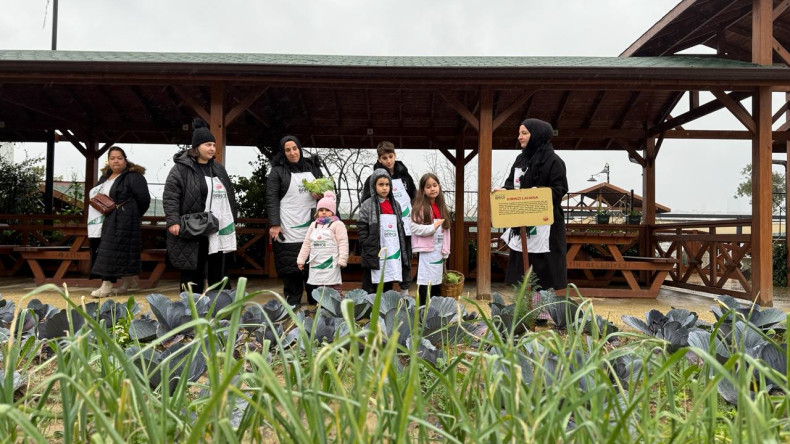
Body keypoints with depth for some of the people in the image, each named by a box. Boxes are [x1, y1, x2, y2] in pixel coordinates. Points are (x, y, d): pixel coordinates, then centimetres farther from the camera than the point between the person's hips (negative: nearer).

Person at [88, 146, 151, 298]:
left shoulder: (133, 177, -6)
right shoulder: (104, 177, 20)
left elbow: (144, 199, -10)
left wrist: (131, 216, -1)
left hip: (120, 223, -9)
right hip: (100, 224, 9)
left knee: (112, 252, -10)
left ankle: (106, 286, -7)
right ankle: (130, 281, 19)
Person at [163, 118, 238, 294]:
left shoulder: (219, 169, 16)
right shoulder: (181, 168, -4)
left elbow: (230, 197, 21)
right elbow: (169, 197, -10)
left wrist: (232, 221, 18)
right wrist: (173, 221, -20)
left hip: (218, 231, 6)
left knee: (217, 275, 11)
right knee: (192, 275, 1)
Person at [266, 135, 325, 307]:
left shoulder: (313, 167, 13)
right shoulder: (277, 171, 2)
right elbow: (272, 199, -4)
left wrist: (322, 195, 0)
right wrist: (274, 224, -14)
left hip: (312, 226, 4)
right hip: (288, 228, -3)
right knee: (291, 266, -1)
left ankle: (315, 299, 18)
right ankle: (292, 302, 9)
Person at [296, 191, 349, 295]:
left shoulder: (338, 224, -3)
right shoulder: (313, 225, 15)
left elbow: (343, 243, -9)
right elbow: (306, 244, 16)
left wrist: (342, 259, -17)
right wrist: (301, 259, 12)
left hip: (331, 263, -6)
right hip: (316, 263, 6)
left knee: (335, 287, -5)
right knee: (320, 287, 12)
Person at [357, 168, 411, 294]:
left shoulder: (395, 205, 14)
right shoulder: (367, 205, -2)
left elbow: (400, 230, 17)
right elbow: (362, 230, -6)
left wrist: (405, 253, 12)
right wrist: (368, 252, -11)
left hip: (393, 256, 5)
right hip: (375, 256, -5)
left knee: (388, 289, 11)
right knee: (370, 291, -1)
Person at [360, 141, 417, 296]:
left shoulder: (405, 176, 9)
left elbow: (415, 197, 18)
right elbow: (365, 202, 0)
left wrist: (413, 213, 7)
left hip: (405, 226, 3)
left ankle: (405, 290, 22)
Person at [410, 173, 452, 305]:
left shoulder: (442, 207, 12)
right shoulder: (420, 207, -6)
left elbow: (446, 230, 11)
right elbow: (414, 228, -14)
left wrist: (446, 250, 5)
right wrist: (433, 227, -18)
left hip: (439, 251, 6)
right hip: (426, 250, -6)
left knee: (437, 282, 12)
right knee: (425, 284, -5)